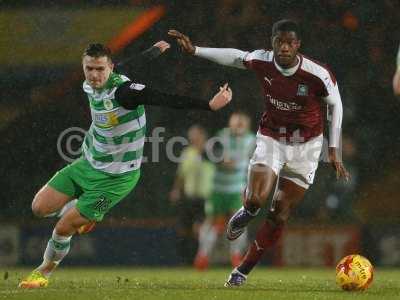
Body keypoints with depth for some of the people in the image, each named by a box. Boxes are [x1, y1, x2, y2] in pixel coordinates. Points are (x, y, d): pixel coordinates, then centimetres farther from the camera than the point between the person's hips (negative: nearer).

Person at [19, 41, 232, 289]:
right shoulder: (89, 87, -4)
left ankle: (45, 271, 23)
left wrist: (210, 105, -45)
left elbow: (167, 100, -37)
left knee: (64, 228, -5)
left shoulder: (123, 91, -28)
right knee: (40, 208, 1)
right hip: (88, 164, 7)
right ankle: (81, 213, 32)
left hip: (115, 176, -7)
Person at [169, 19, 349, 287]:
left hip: (305, 146, -1)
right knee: (257, 199, -24)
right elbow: (235, 56, 6)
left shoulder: (318, 74, -23)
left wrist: (334, 151, -5)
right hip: (271, 139, 1)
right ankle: (248, 212, 16)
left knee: (280, 214, 1)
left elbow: (335, 105, -5)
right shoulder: (262, 62, -16)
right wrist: (194, 50, 4)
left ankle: (243, 271, 18)